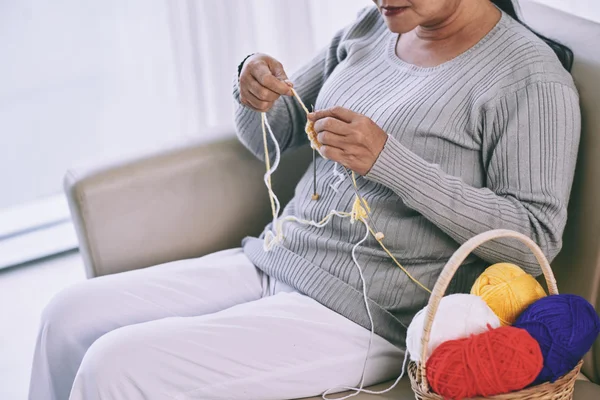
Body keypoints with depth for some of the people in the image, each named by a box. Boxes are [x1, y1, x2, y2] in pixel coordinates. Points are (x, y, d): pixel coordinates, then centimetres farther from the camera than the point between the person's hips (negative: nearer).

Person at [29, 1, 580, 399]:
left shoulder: (533, 78, -13)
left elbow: (537, 239, -19)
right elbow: (271, 139, 18)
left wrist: (388, 159, -26)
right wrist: (256, 96, -8)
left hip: (361, 319, -8)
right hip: (272, 263, 8)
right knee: (71, 314, 0)